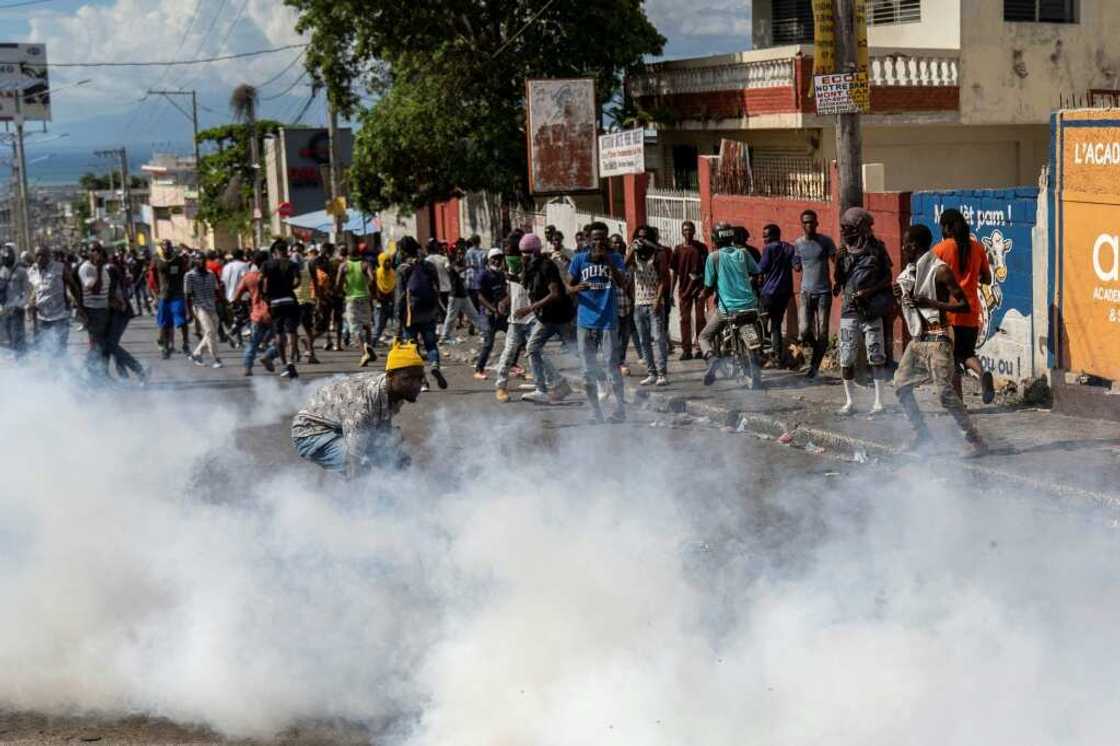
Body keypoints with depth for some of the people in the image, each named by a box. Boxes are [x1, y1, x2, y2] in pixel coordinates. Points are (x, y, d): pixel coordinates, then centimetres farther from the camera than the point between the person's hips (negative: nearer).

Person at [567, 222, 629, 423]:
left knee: (612, 365, -5)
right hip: (585, 321, 2)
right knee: (588, 369, 7)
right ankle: (595, 412, 16)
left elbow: (622, 283, -13)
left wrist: (607, 259, -20)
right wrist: (577, 288, -16)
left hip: (608, 321, -2)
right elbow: (569, 287, 7)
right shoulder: (580, 259, 4)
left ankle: (620, 410, 6)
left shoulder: (615, 258, 1)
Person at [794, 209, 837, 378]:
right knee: (804, 331, -11)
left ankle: (814, 367, 10)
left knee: (822, 333, -2)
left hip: (824, 291, -2)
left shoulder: (825, 241, -2)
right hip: (806, 292, 2)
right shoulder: (798, 244, 7)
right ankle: (816, 348, 21)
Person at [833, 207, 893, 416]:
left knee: (876, 356, -1)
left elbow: (887, 279, 0)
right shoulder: (843, 253, 7)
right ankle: (849, 401, 14)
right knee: (846, 358, 2)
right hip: (849, 311, 3)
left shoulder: (876, 249, -2)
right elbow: (840, 280, 12)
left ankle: (878, 401, 6)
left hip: (871, 311, -3)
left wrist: (868, 292, -12)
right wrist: (839, 287, -9)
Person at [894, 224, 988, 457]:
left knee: (945, 391, -15)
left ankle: (975, 441, -10)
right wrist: (900, 296, 2)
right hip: (917, 339, 9)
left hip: (936, 339, -9)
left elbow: (964, 305, -15)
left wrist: (930, 303, -22)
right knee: (901, 384, 10)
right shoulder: (910, 272, 11)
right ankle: (921, 433, 22)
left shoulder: (940, 270, -13)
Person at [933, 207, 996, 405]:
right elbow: (987, 279, 11)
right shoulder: (977, 248, 4)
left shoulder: (940, 249, -7)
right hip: (971, 311, 3)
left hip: (948, 311, -3)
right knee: (967, 352, 16)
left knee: (952, 359, 5)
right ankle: (982, 372, -16)